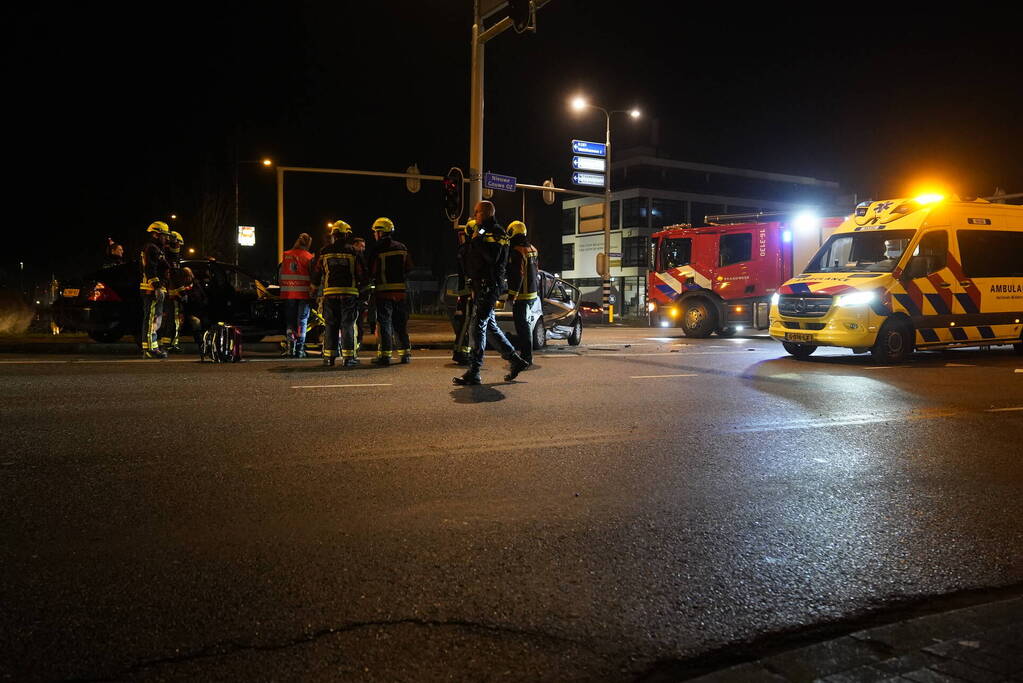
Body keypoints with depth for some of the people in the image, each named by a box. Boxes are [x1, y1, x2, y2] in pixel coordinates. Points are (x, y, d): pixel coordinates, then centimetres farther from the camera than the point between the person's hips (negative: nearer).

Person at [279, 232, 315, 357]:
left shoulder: (286, 255, 6)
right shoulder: (309, 257, -4)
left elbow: (280, 275, 10)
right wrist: (312, 293, 3)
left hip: (288, 294, 3)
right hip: (304, 294, -3)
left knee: (290, 320, 11)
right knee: (302, 321, 5)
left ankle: (290, 347, 2)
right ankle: (300, 349, 3)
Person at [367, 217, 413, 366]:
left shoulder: (377, 249, -9)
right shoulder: (402, 247, 9)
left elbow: (372, 271, -7)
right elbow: (409, 269, 13)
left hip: (384, 291, -5)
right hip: (400, 290, 5)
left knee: (384, 323, -1)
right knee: (401, 324, 12)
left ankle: (385, 355, -4)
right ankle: (405, 353, 14)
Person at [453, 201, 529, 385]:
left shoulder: (496, 232, -8)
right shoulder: (483, 232, 23)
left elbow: (492, 257, -24)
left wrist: (478, 240, -18)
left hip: (489, 286, -10)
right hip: (480, 286, 10)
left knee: (478, 327, -11)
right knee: (490, 326, 14)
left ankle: (473, 373, -10)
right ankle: (516, 361, 22)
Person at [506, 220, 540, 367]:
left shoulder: (517, 251, -16)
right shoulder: (533, 249, 14)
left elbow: (517, 275, -21)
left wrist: (512, 294, -17)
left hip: (521, 295, -9)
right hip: (532, 294, 9)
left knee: (522, 324, -5)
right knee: (524, 323, 18)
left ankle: (526, 356, -4)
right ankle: (525, 353, 24)